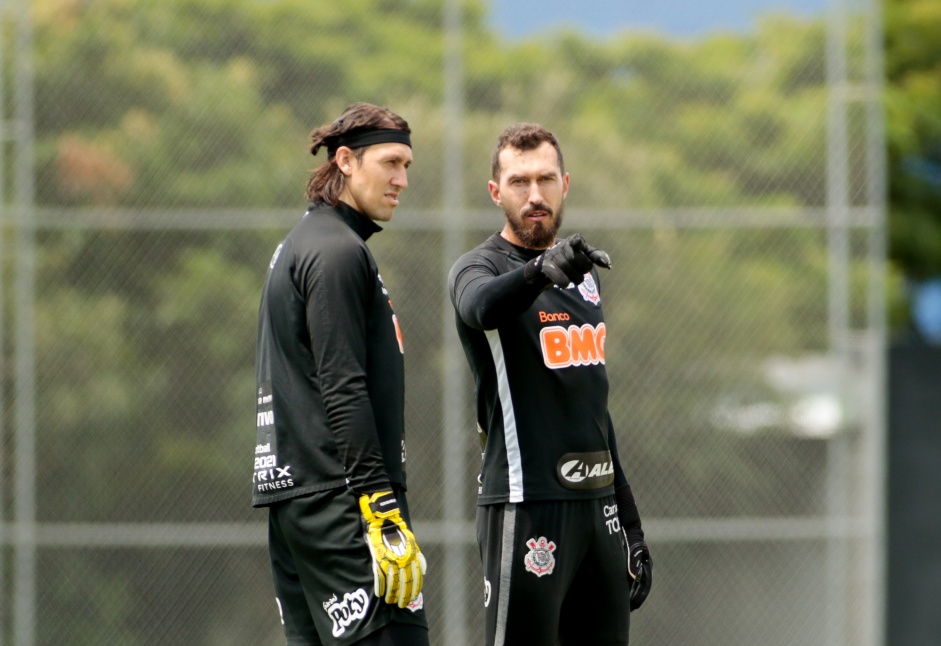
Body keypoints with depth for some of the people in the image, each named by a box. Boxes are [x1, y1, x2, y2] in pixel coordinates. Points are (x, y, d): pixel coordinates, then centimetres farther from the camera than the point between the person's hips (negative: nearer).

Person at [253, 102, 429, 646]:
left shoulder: (299, 245, 21)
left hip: (288, 486, 10)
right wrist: (383, 513, -21)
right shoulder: (338, 252, -9)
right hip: (336, 499, -10)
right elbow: (344, 392, -17)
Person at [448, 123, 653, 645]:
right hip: (527, 507, -7)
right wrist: (542, 269, -53)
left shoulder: (584, 273, 17)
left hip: (599, 503, 7)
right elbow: (482, 306, -31)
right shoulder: (479, 268, -5)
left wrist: (629, 523, 21)